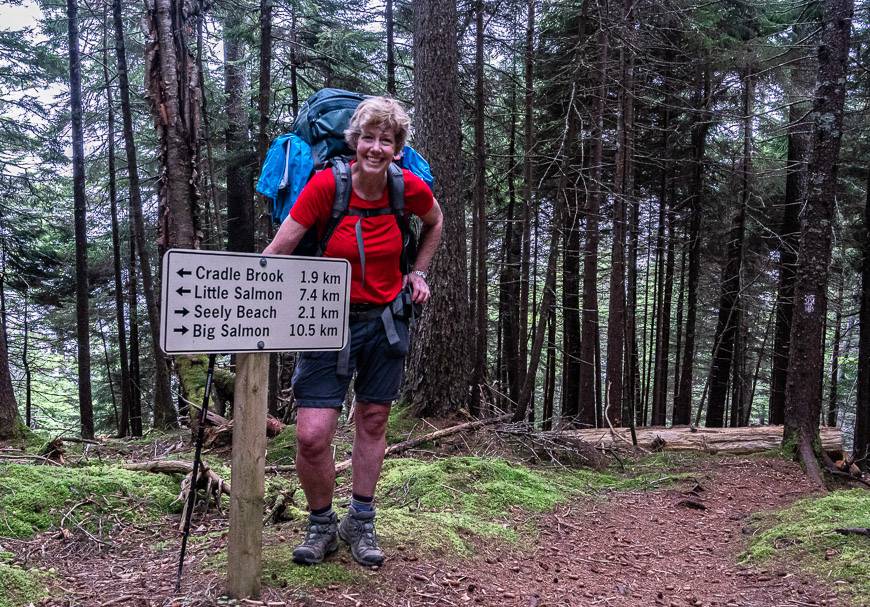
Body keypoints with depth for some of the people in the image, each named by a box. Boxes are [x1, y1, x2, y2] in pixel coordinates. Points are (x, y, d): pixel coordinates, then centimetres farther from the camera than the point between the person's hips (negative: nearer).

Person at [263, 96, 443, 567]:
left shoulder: (410, 188, -8)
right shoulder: (326, 184, -17)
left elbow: (434, 222, 17)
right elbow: (277, 251, -17)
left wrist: (418, 272, 8)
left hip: (385, 320, 3)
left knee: (372, 421, 12)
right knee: (311, 436, -9)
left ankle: (360, 523, 30)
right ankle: (321, 524, 17)